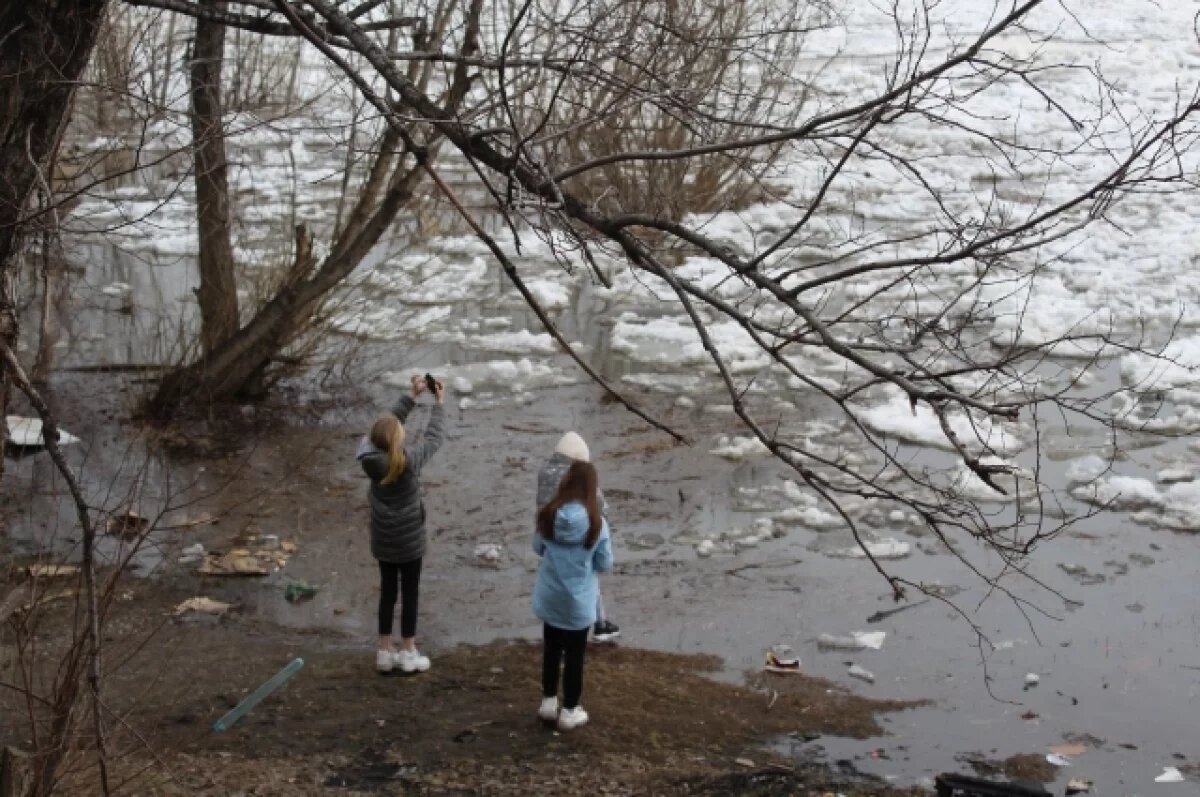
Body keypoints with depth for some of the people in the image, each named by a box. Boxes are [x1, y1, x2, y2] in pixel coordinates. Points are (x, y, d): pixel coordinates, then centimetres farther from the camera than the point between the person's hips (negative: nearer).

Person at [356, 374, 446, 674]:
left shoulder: (370, 458, -14)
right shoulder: (409, 459, -27)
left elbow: (388, 425, 2)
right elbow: (433, 438, -10)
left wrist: (412, 396, 5)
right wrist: (438, 403, 3)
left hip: (382, 540, 4)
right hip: (409, 540, -4)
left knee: (387, 592, 17)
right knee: (409, 593, 10)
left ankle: (385, 652, 25)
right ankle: (408, 654, 20)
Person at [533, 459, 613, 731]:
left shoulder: (548, 516, -11)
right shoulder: (596, 522, -19)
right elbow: (605, 564, -9)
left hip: (549, 597, 3)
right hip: (578, 601, -3)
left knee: (551, 649, 21)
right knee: (574, 655, 11)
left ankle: (549, 702, 32)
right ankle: (569, 711, 20)